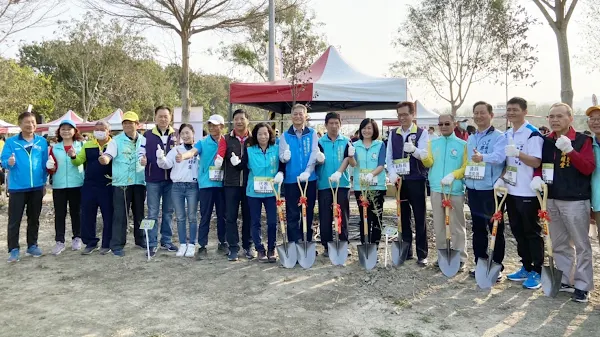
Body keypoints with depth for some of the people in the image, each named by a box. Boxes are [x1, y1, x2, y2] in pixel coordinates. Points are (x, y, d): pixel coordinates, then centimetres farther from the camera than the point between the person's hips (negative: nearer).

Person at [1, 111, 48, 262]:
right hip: (17, 187, -2)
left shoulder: (42, 142, 4)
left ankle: (32, 245, 24)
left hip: (37, 187, 3)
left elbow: (45, 163, 7)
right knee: (14, 220, 1)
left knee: (34, 219, 12)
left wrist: (44, 182, 5)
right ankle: (13, 249, 9)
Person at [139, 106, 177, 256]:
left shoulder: (176, 136, 6)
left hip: (171, 179, 2)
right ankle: (152, 244, 8)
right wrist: (142, 160, -16)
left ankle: (166, 241, 22)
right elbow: (141, 153, 4)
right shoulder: (147, 135, 3)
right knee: (152, 213, 2)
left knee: (168, 212, 10)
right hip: (153, 180, -2)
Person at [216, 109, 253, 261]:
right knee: (230, 216, 1)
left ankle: (248, 246, 22)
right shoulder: (226, 139, 4)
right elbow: (220, 154, -12)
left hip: (249, 183, 0)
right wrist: (218, 160, -33)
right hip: (231, 183, 0)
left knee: (248, 215, 9)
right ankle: (233, 248, 10)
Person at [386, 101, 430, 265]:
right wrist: (392, 172, -10)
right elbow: (389, 156, 7)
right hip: (400, 180, 4)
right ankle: (406, 251, 20)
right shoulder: (393, 134, 11)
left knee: (419, 217, 0)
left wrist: (414, 149, -37)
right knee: (403, 216, 10)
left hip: (416, 180, -4)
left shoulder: (422, 133, -2)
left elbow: (425, 154, -16)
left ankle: (422, 254, 7)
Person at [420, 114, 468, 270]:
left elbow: (466, 167, -4)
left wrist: (453, 175, -19)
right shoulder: (433, 143, 9)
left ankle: (461, 257, 10)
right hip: (437, 189, 3)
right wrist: (423, 157, -23)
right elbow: (429, 163, -2)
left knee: (457, 225, 2)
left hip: (456, 190, -3)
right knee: (439, 224, 10)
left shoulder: (462, 144, 0)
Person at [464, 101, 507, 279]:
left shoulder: (499, 137, -8)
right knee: (478, 229, 13)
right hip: (473, 190, 6)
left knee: (496, 229, 3)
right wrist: (466, 185, 17)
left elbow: (499, 156, -28)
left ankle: (497, 266, 13)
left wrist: (483, 157, -47)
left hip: (491, 190, -6)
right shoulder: (470, 139, 14)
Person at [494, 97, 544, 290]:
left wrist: (518, 153, -30)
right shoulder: (506, 135, 13)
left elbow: (536, 162, -16)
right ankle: (526, 267, 25)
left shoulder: (533, 134, -10)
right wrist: (501, 178, 4)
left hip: (527, 192, -7)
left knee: (532, 232, 2)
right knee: (518, 231, 14)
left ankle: (537, 271, 12)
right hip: (511, 191, 8)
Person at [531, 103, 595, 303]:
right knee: (559, 244, 14)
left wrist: (570, 150, -27)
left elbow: (589, 168, -15)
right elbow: (539, 164, 14)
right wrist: (537, 177, -6)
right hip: (551, 199, 5)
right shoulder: (546, 141, 7)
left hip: (575, 200, -5)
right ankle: (565, 280, 26)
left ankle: (582, 286, 12)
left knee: (581, 245, 3)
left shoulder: (582, 140, -6)